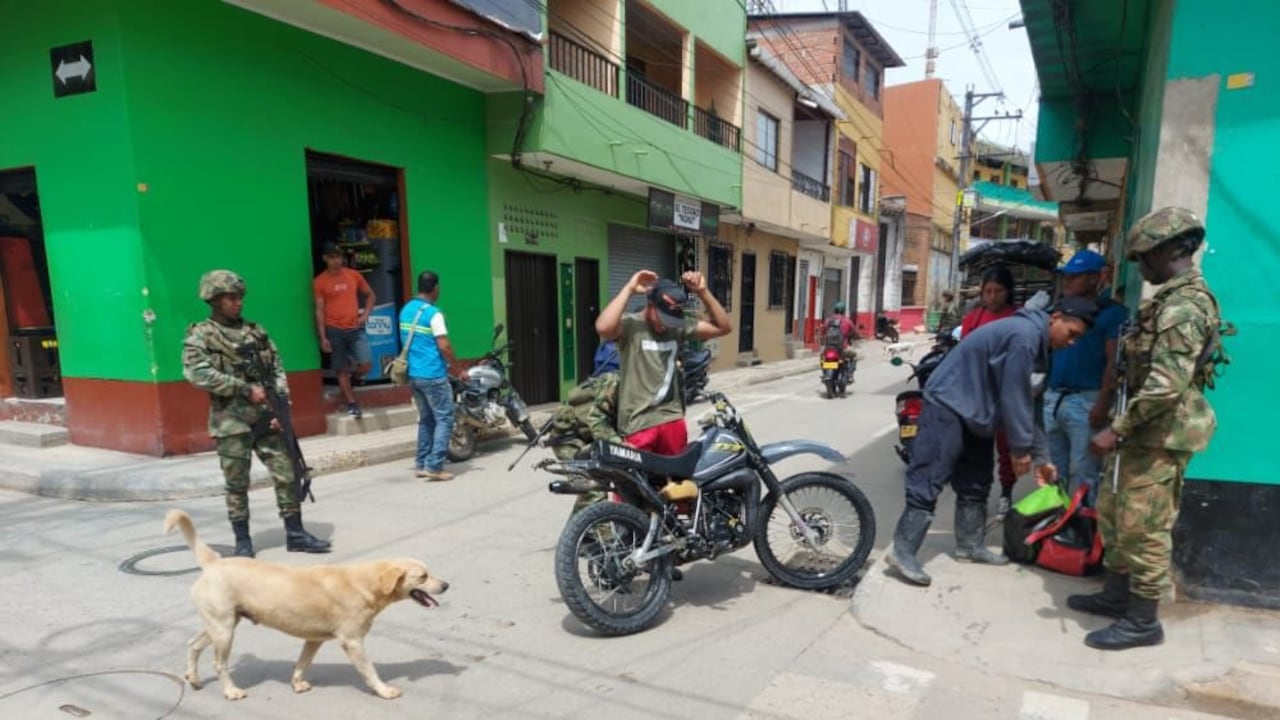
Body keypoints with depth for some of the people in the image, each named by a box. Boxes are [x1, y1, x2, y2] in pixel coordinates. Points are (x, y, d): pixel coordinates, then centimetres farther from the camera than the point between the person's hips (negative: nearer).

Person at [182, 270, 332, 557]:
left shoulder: (256, 331, 11)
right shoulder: (200, 335, -1)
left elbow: (277, 369, 10)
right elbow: (197, 373, -16)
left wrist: (282, 407, -2)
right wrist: (246, 389, -17)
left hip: (266, 418, 4)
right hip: (232, 422, -4)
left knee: (287, 476, 3)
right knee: (237, 485, 5)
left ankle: (295, 534, 13)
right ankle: (243, 541, 18)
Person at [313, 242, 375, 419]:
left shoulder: (354, 275, 5)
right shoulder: (319, 281, -2)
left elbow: (370, 295, 18)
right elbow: (319, 310, -3)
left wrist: (366, 314, 3)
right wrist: (323, 337, -7)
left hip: (356, 328, 2)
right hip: (335, 331, -1)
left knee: (366, 365, -10)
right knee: (341, 369, 4)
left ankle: (351, 374, 24)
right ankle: (352, 404, 15)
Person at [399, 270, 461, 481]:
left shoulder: (405, 310, 10)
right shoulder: (433, 313, -15)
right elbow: (444, 346, -19)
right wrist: (458, 368, -8)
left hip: (413, 374, 8)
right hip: (433, 375, -8)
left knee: (426, 419, 16)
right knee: (444, 419, -1)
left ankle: (421, 464, 18)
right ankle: (434, 466, -6)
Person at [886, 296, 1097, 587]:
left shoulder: (1032, 338, 14)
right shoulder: (1024, 335, -18)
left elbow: (1027, 401, 18)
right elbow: (1014, 398, -18)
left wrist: (1040, 456, 18)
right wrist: (1022, 448, -9)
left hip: (973, 410, 11)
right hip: (948, 404, -11)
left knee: (975, 481, 16)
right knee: (929, 481, -12)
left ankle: (970, 545, 27)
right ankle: (903, 551, -9)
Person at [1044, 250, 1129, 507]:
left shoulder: (1111, 313, -3)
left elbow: (1114, 363, -10)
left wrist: (1103, 404, -17)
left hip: (1085, 401, -6)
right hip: (1052, 398, 7)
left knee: (1082, 474, -1)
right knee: (1053, 471, 14)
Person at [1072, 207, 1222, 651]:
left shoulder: (1184, 306, -20)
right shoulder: (1174, 300, 14)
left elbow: (1167, 385, -28)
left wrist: (1116, 429, -24)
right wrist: (1123, 426, 22)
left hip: (1162, 433, -10)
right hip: (1147, 429, 10)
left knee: (1143, 527, -1)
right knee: (1112, 511, 18)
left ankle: (1143, 621, 12)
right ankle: (1115, 595, 31)